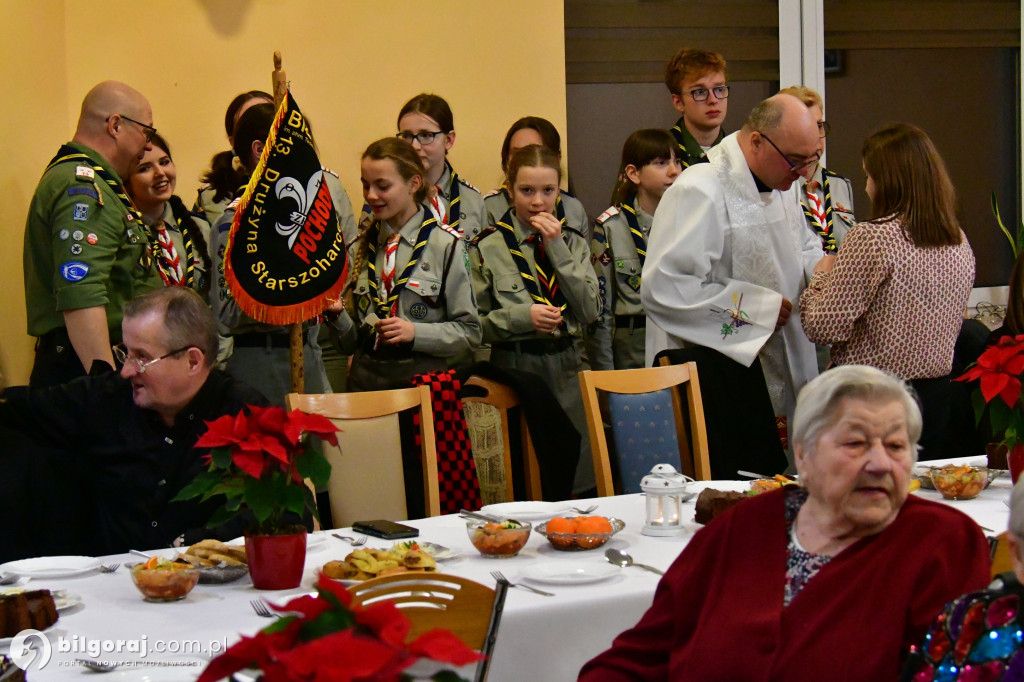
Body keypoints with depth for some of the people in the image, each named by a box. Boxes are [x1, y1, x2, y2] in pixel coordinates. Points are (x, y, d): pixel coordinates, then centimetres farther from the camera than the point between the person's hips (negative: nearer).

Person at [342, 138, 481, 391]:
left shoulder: (446, 245, -4)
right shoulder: (361, 248, 10)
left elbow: (469, 332, -5)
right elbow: (352, 339, 13)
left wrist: (415, 332, -18)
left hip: (427, 380, -4)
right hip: (366, 379, 4)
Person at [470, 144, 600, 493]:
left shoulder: (573, 242, 10)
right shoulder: (488, 248, 0)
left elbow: (590, 311, -3)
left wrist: (558, 248, -7)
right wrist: (522, 317, -18)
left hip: (566, 366, 3)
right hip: (514, 368, -3)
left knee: (576, 484, 5)